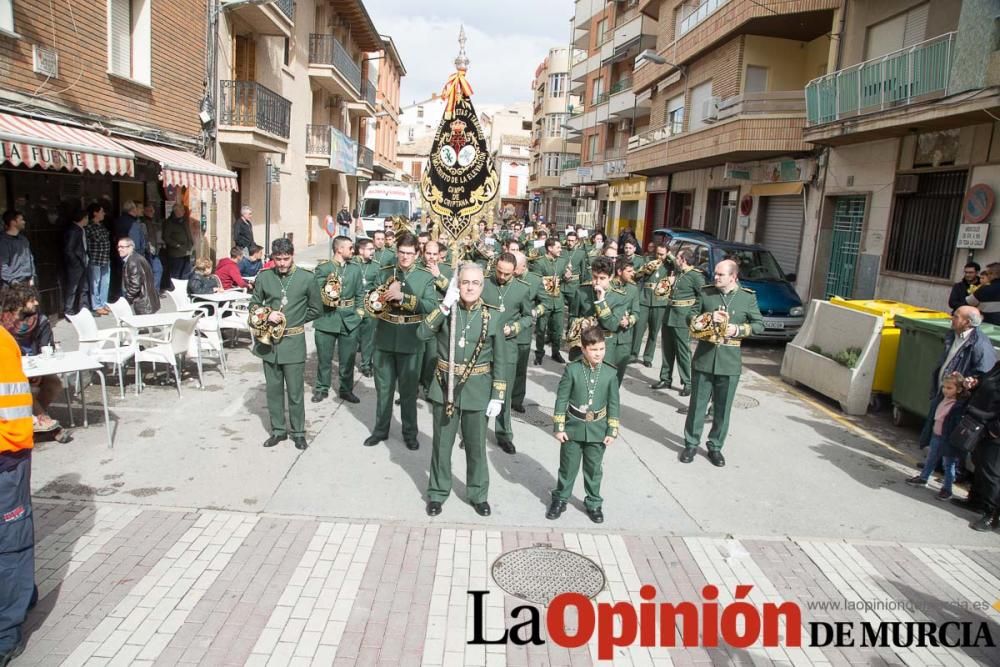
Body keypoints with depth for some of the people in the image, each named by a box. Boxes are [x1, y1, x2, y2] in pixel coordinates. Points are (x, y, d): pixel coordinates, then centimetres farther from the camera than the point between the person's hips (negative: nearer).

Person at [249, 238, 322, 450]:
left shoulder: (307, 278, -6)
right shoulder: (264, 277, 0)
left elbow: (316, 309, 4)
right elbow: (253, 306, 9)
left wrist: (293, 321, -1)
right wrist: (267, 315, -10)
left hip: (293, 342, -3)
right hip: (269, 341, 3)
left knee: (295, 391, 3)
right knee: (274, 389, 12)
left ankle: (298, 432, 18)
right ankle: (278, 430, 25)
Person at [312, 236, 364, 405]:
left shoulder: (355, 268, 9)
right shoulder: (323, 268, -1)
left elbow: (360, 293, 11)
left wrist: (359, 312, 4)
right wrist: (326, 297, -22)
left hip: (349, 320, 3)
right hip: (326, 319, -2)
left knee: (348, 359, 7)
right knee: (324, 358, 7)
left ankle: (346, 389, 21)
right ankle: (322, 388, 23)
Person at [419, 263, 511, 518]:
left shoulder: (491, 318, -5)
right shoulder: (447, 311, -3)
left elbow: (500, 361, -2)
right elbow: (422, 333, -18)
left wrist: (497, 397, -6)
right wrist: (445, 305, -24)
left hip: (477, 391, 0)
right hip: (445, 386, 1)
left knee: (476, 445, 12)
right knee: (442, 444, 12)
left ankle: (478, 494, 30)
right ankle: (437, 492, 30)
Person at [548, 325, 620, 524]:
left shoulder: (610, 373, -5)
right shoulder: (572, 370, -10)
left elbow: (614, 404, 0)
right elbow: (561, 399, -6)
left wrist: (612, 431, -2)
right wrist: (559, 427, -7)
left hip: (598, 431, 1)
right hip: (573, 428, -1)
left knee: (594, 469, 14)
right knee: (568, 467, 12)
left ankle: (594, 503, 30)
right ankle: (560, 499, 29)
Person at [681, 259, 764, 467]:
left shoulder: (748, 297, -2)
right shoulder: (705, 293, 1)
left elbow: (759, 324, 4)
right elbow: (691, 318, 5)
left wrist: (738, 330, -13)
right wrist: (708, 319, -14)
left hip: (729, 361, 0)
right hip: (704, 358, 1)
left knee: (723, 408, 9)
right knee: (697, 404, 8)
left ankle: (715, 447, 24)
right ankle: (691, 444, 21)